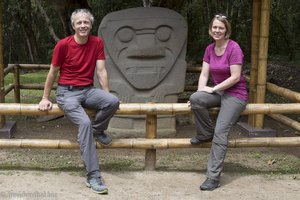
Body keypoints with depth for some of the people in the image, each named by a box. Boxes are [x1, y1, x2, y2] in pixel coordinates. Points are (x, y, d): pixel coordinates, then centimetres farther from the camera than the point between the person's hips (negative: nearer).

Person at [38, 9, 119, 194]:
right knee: (85, 123, -29)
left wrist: (107, 97, -3)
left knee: (113, 101, -28)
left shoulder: (97, 43, 1)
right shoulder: (63, 45, -8)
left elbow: (101, 71, 1)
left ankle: (97, 130, 5)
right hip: (67, 92, -3)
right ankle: (93, 176, -25)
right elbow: (53, 73, 2)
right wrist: (45, 98, 6)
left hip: (88, 90, 4)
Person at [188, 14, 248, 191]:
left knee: (220, 132, -20)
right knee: (195, 99, -26)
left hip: (236, 94, -6)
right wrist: (201, 92, -13)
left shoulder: (234, 48, -15)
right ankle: (206, 134, -2)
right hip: (218, 92, 6)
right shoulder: (210, 49, 5)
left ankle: (214, 178, -16)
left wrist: (212, 89, -16)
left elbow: (235, 77, -19)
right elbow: (204, 74, 3)